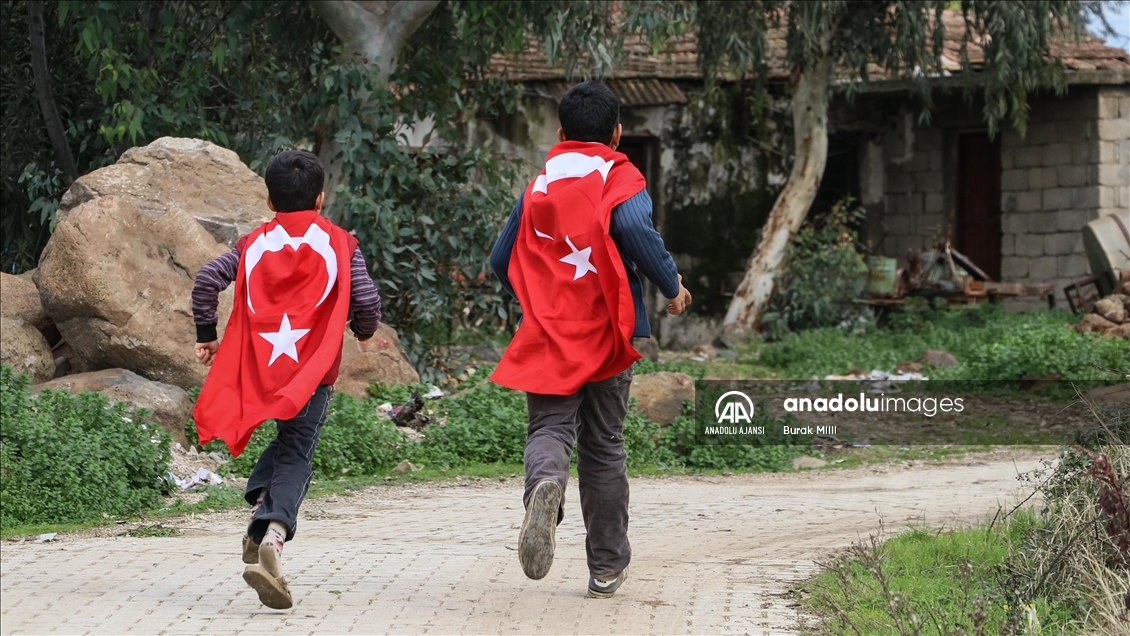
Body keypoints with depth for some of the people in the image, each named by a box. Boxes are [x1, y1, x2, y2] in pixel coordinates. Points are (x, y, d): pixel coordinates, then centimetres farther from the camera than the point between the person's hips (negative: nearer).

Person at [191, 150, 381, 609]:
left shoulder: (254, 244, 10)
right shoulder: (339, 244, 4)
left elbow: (207, 281, -1)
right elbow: (367, 300, -5)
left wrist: (206, 336, 10)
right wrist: (364, 330, 17)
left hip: (259, 365, 3)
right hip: (312, 369, -3)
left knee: (288, 442, 28)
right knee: (295, 457, -4)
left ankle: (259, 508, 8)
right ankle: (274, 533, -28)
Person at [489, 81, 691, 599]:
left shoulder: (538, 186, 11)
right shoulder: (620, 178, 0)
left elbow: (501, 262, 14)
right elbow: (636, 229, -21)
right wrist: (672, 285, -8)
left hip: (547, 336, 1)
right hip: (607, 333, -1)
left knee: (550, 427, -4)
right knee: (604, 445, 9)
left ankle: (545, 485, -41)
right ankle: (607, 565, 16)